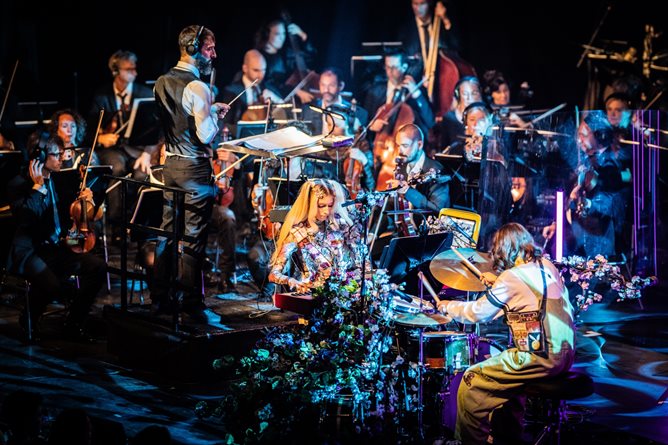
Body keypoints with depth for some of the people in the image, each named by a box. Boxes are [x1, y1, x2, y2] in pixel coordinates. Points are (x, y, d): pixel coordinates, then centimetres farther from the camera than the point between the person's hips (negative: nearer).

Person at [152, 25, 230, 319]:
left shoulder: (162, 83, 8)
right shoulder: (197, 88, -18)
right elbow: (205, 135, -21)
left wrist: (209, 108, 18)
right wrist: (215, 114, -2)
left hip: (170, 164, 8)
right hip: (195, 168, -8)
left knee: (167, 232, 13)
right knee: (194, 237, -1)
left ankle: (160, 298, 18)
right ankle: (191, 303, 4)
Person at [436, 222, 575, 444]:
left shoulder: (511, 277, -11)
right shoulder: (547, 266, 11)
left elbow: (478, 313, -5)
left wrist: (448, 306, 11)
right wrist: (498, 284, 26)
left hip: (541, 358, -9)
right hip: (565, 353, 9)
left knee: (472, 381, -2)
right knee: (503, 368, 31)